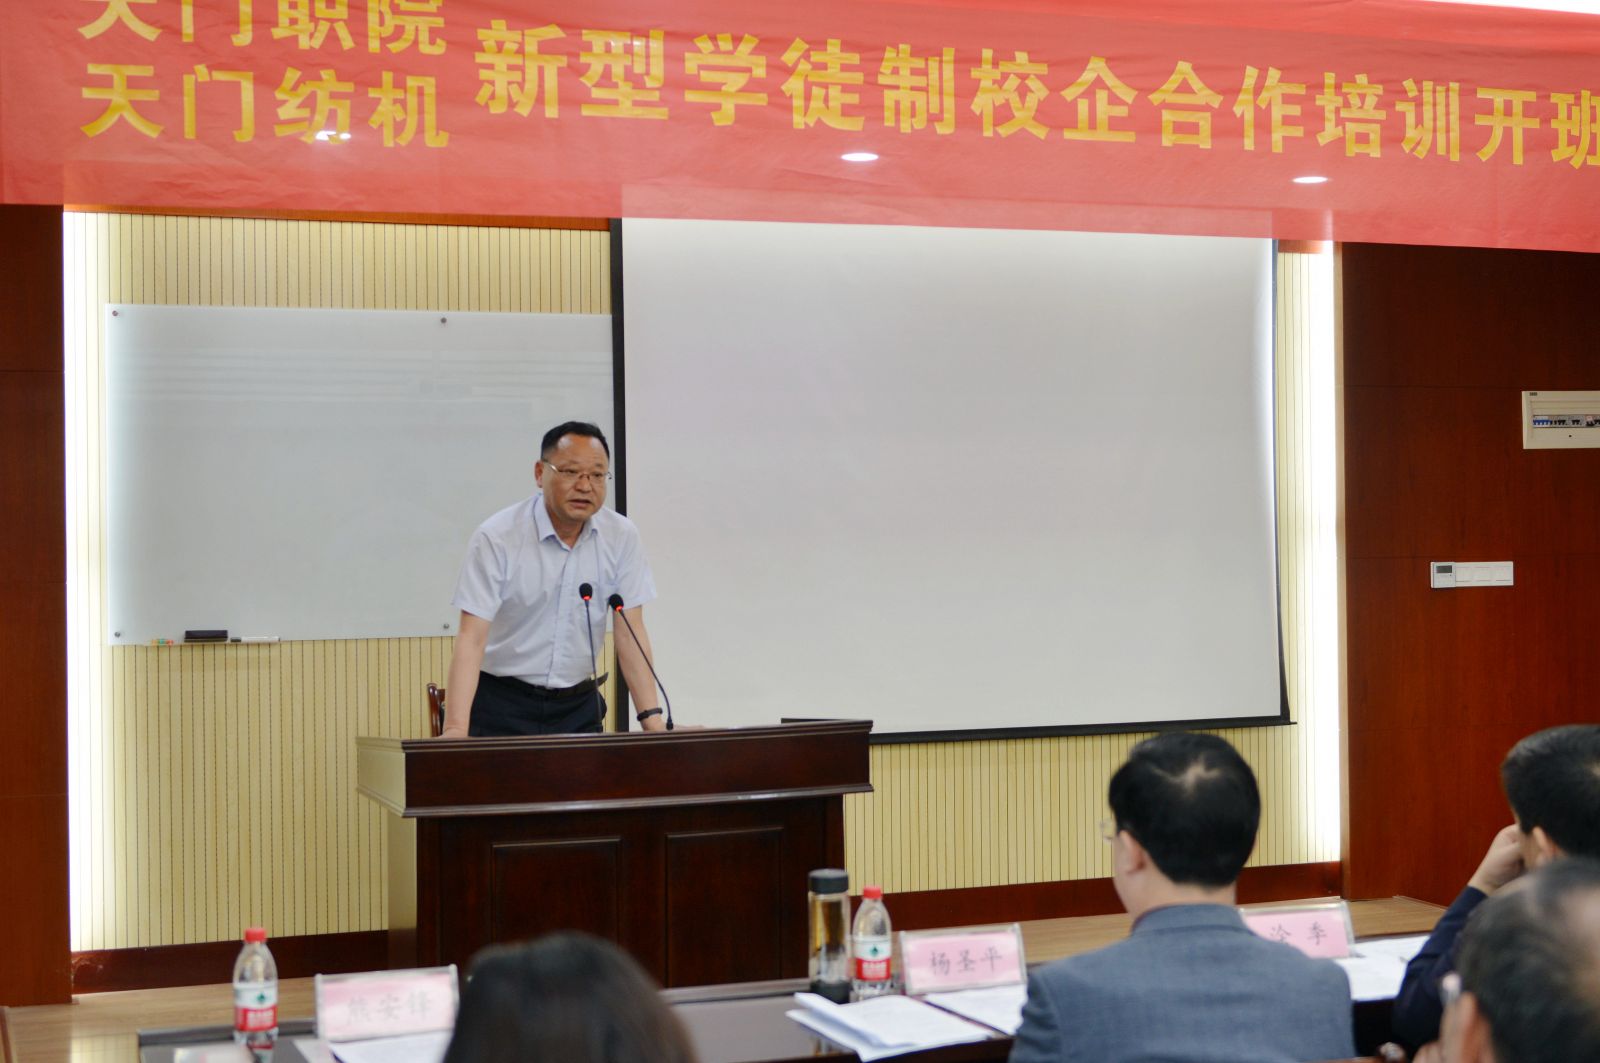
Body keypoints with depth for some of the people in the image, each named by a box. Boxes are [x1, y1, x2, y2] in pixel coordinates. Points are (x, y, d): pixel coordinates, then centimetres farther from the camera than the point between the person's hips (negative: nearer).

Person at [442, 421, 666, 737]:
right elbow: (472, 637, -17)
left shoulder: (621, 536, -2)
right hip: (502, 704, -3)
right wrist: (455, 730, -28)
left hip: (579, 705, 3)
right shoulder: (496, 538, -12)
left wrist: (652, 718, -13)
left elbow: (629, 631, -2)